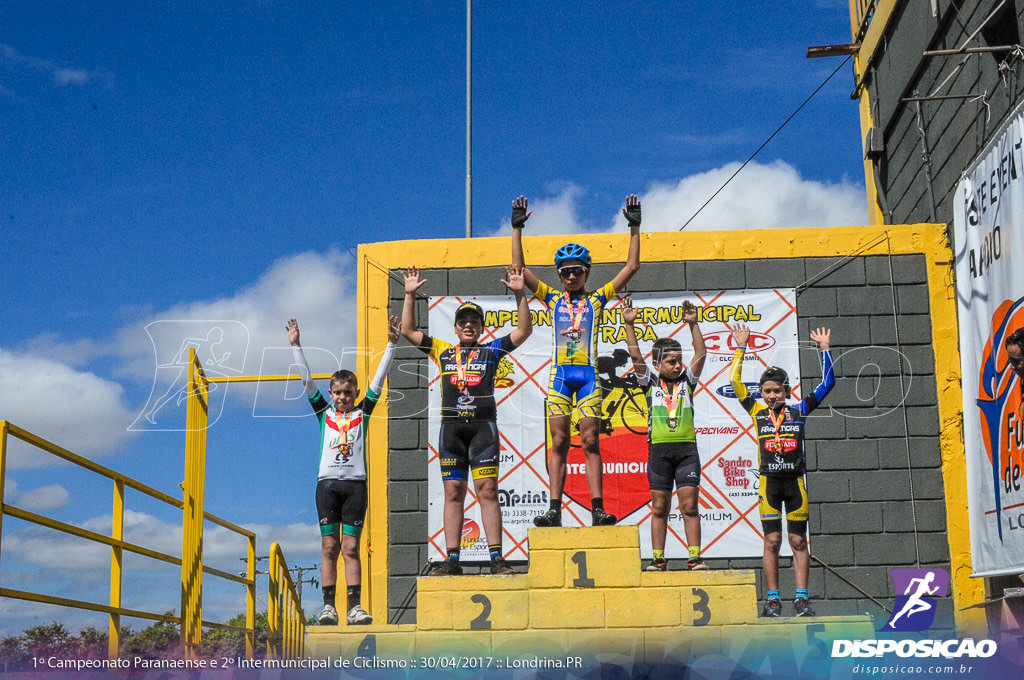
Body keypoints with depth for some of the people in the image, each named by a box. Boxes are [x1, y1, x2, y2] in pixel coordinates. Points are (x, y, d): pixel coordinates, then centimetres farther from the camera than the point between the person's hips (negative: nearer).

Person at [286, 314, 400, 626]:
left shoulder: (362, 413, 10)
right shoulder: (324, 413, 11)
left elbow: (378, 382, 7)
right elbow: (307, 381, 10)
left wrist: (391, 345, 2)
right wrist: (295, 345, 7)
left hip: (355, 483, 0)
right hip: (327, 482, 1)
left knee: (350, 546, -1)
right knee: (329, 546, 0)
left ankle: (355, 607, -2)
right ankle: (328, 606, 1)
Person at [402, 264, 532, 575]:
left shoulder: (491, 350, 15)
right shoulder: (442, 351, 19)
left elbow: (524, 330, 8)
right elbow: (408, 330, 18)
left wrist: (520, 294, -1)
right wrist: (410, 295, 10)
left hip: (483, 425, -2)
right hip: (451, 427, 2)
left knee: (488, 490, -6)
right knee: (453, 491, 0)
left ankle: (497, 559, -8)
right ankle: (452, 561, 1)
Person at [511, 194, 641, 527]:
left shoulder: (596, 300, 12)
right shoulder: (552, 298, 14)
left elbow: (631, 267, 9)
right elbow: (519, 268, 10)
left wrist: (635, 228, 6)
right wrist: (517, 229, 6)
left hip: (588, 374, -1)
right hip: (559, 374, 1)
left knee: (590, 442, -4)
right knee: (559, 443, -3)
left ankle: (598, 509, -6)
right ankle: (554, 509, -5)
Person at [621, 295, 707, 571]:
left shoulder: (687, 379, 11)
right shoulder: (650, 380, 9)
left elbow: (701, 353, 2)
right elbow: (635, 355, -1)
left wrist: (693, 324, -8)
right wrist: (629, 324, -8)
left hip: (686, 447, 0)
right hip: (659, 448, 0)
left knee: (689, 505, -3)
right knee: (659, 507, 3)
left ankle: (695, 557, -2)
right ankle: (658, 558, 7)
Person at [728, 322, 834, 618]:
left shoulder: (799, 411, 6)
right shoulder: (758, 412, 6)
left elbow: (827, 383, 8)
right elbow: (736, 382, 3)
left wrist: (825, 349, 5)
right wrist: (741, 348, 1)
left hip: (795, 481, 0)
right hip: (769, 482, 0)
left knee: (799, 541, 3)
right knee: (772, 541, 0)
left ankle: (802, 599, 5)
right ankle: (772, 601, 3)